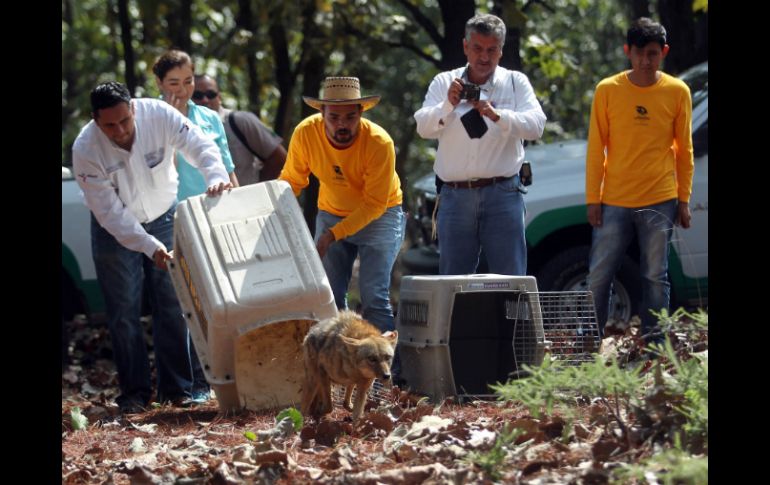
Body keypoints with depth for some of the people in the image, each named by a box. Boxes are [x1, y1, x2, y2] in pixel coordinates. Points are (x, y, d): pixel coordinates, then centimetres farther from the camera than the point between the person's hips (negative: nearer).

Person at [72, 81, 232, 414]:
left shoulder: (159, 116, -25)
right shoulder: (85, 149, -28)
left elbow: (199, 146, -22)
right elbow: (109, 212, -26)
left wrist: (216, 176, -45)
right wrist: (150, 247, -31)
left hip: (163, 218, 2)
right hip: (115, 231, -2)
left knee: (173, 305, 0)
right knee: (124, 314, -1)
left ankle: (176, 389, 6)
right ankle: (134, 392, 6)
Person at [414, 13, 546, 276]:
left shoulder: (516, 82, 8)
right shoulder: (444, 82, 11)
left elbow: (536, 125, -7)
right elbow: (424, 127, -1)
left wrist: (497, 115, -23)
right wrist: (448, 105, -20)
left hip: (502, 195, -1)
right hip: (454, 195, 1)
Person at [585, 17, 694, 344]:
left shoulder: (677, 92, 2)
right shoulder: (608, 90, 0)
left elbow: (684, 150, 8)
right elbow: (596, 148, 4)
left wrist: (684, 200, 5)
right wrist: (592, 198, 0)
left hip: (660, 203, 0)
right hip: (615, 203, 0)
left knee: (656, 278, 4)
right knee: (598, 277, 1)